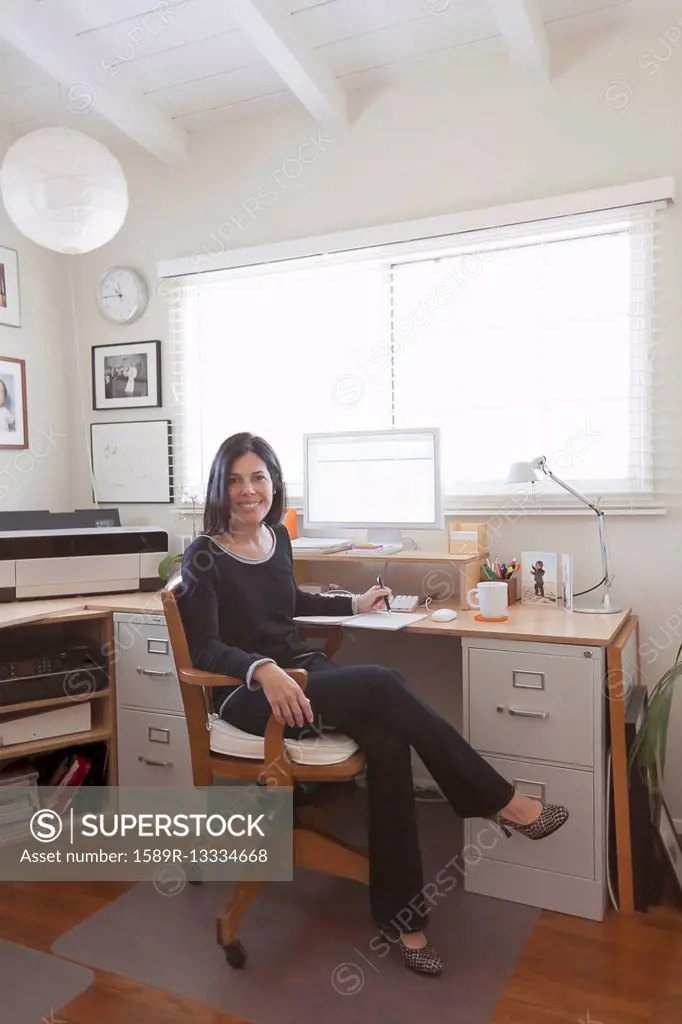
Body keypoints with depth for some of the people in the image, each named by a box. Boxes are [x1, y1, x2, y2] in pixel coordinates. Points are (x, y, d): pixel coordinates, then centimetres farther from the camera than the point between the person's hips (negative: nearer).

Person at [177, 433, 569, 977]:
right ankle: (501, 801, -11)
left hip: (302, 670, 6)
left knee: (387, 743, -23)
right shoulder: (204, 556, -10)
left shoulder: (277, 536, 9)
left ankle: (400, 912, -10)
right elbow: (206, 649, -16)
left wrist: (354, 604, 29)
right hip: (250, 694, -6)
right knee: (382, 683, -27)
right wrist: (262, 669, -34)